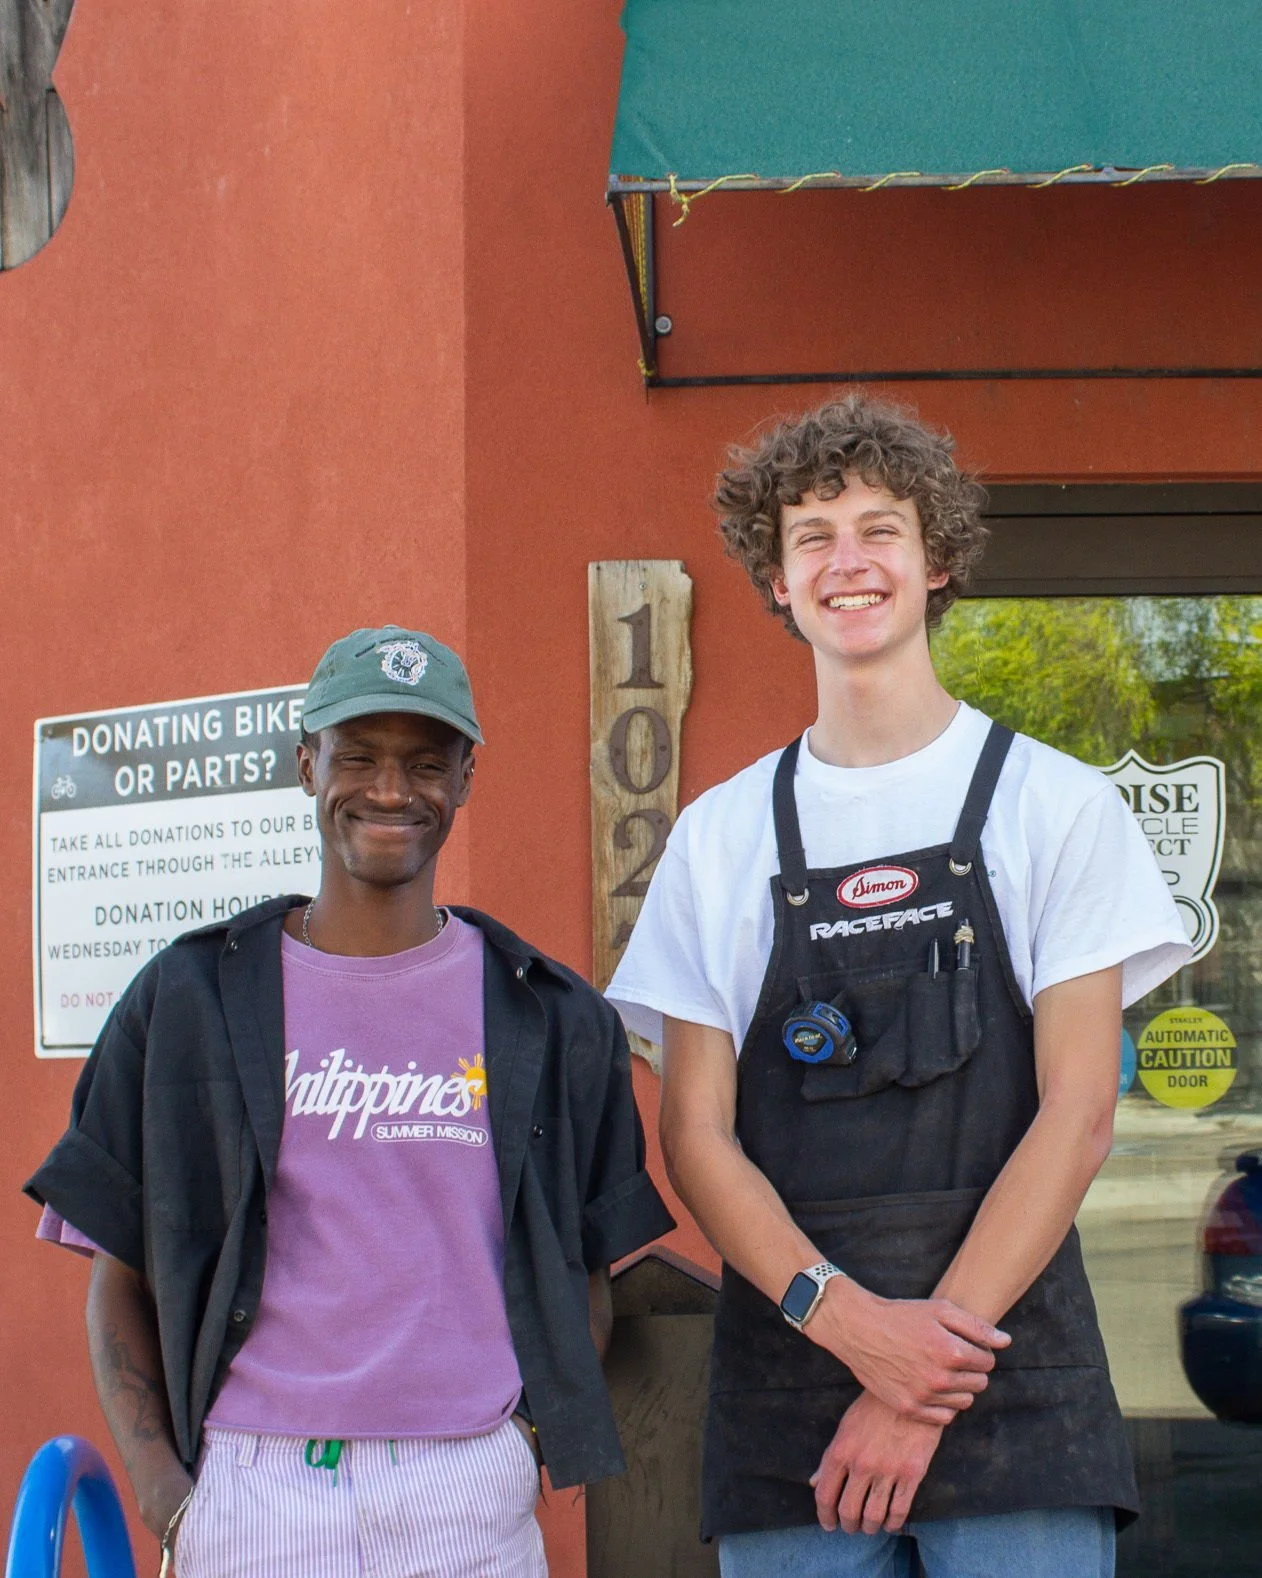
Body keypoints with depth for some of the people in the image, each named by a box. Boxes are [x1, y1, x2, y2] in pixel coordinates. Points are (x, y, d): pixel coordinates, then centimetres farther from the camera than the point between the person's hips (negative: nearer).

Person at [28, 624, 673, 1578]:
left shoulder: (554, 1020, 7)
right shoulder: (187, 1000, 5)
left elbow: (585, 1276, 11)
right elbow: (120, 1277, 7)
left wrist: (532, 1436, -4)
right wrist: (160, 1485, -3)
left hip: (472, 1496, 1)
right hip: (247, 1489, 0)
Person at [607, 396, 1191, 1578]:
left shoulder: (1054, 804, 2)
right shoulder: (720, 834, 8)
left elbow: (1077, 1112, -4)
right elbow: (696, 1134, 4)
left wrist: (926, 1379, -11)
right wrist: (846, 1317, -12)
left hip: (1012, 1381, -2)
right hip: (781, 1382, 2)